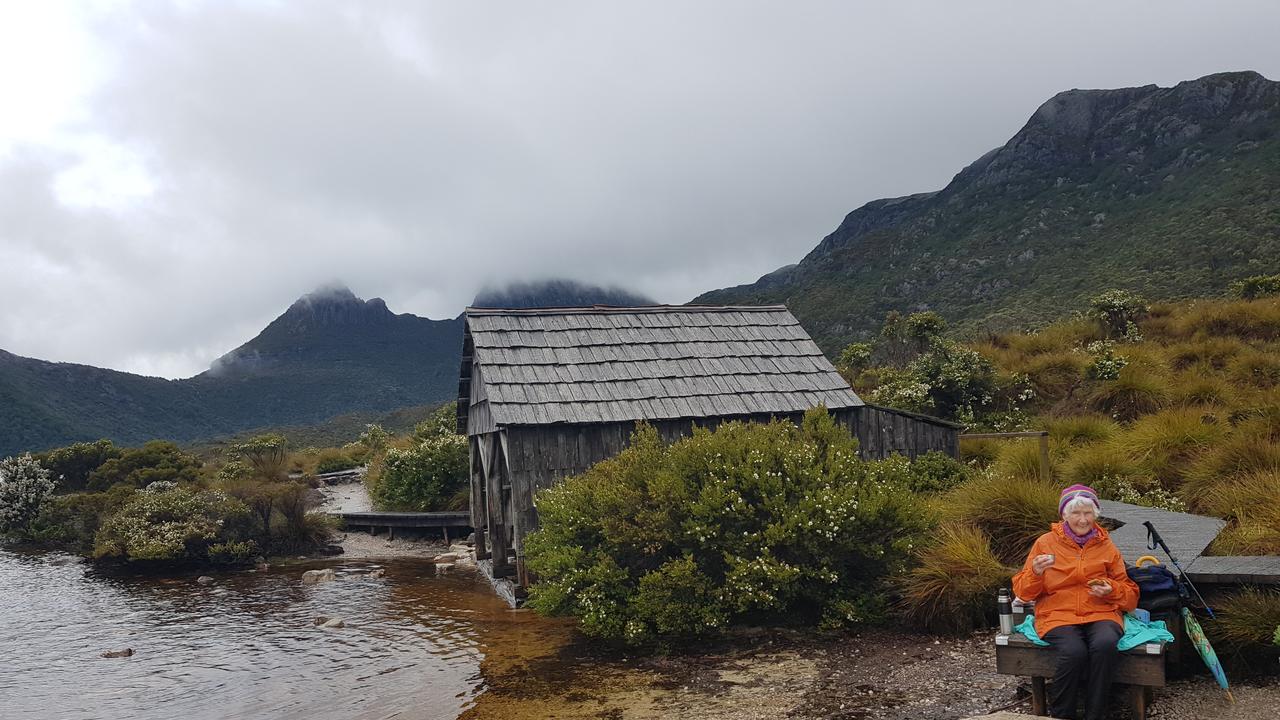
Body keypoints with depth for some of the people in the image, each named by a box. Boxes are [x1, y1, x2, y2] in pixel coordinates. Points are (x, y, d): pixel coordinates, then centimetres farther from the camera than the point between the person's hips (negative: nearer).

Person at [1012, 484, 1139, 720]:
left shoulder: (1106, 546, 14)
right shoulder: (1046, 542, 9)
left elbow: (1130, 594, 20)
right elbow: (1023, 592, 10)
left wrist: (1111, 590, -3)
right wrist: (1036, 573, -11)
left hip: (1101, 611, 2)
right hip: (1058, 614, -2)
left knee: (1105, 644, -33)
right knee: (1074, 651, -33)